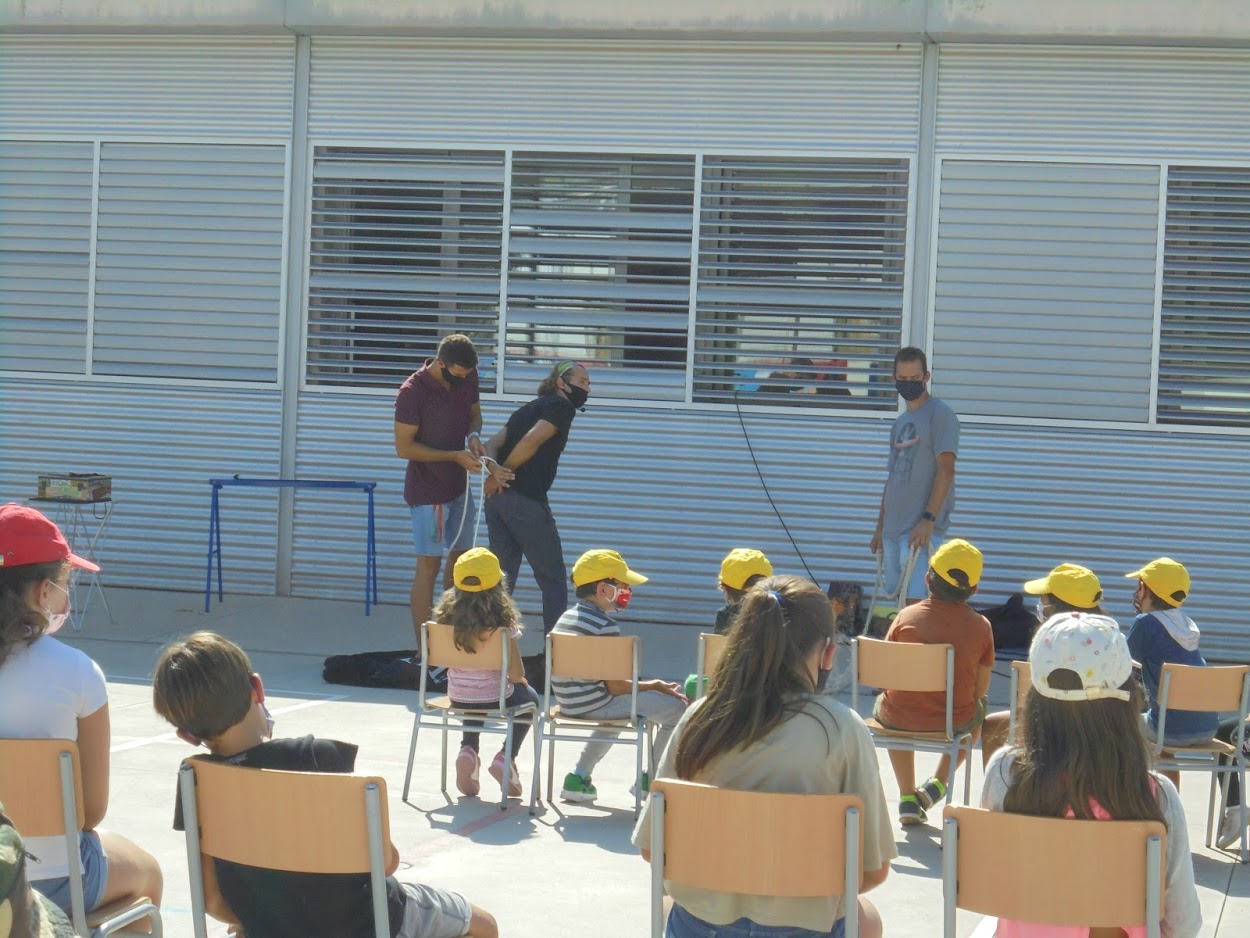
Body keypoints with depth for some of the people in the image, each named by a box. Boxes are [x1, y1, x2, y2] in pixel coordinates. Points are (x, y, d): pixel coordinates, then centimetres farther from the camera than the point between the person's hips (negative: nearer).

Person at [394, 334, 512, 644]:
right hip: (428, 492, -7)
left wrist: (474, 436, -10)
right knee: (429, 566, -6)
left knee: (461, 559, 15)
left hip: (459, 486, 7)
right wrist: (455, 456, -22)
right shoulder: (412, 392, -22)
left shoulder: (468, 377, -2)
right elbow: (404, 447, -19)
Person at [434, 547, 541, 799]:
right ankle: (506, 757, 12)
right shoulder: (501, 622, -20)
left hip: (458, 699, 3)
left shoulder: (448, 615, -9)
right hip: (493, 699, -3)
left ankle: (468, 749, 16)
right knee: (529, 697, 28)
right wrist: (522, 682, 6)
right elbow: (516, 674, -19)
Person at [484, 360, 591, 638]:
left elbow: (493, 444, 12)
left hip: (497, 499, 8)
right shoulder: (562, 407, -3)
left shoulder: (528, 408, 24)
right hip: (527, 501, -8)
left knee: (502, 576, 12)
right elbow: (531, 441, -19)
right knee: (553, 580, 3)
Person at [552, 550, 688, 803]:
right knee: (677, 707, -2)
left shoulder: (565, 619, 10)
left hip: (569, 704, 9)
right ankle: (649, 780, 12)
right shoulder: (605, 626, -18)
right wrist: (654, 686, -1)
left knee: (617, 706, 40)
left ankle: (579, 777, 30)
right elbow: (615, 686, -17)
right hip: (593, 704, -9)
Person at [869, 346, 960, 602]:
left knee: (915, 601, -16)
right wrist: (880, 527, 20)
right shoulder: (900, 423, 19)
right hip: (893, 529, 8)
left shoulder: (940, 415, -6)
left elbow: (946, 470, -14)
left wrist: (928, 520, -21)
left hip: (922, 529, -8)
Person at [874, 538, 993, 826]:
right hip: (953, 722, 0)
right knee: (978, 711, 36)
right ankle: (938, 784, 24)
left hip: (899, 718, 0)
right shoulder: (981, 626, -9)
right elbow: (981, 689, -3)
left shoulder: (907, 617, -9)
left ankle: (907, 797, 31)